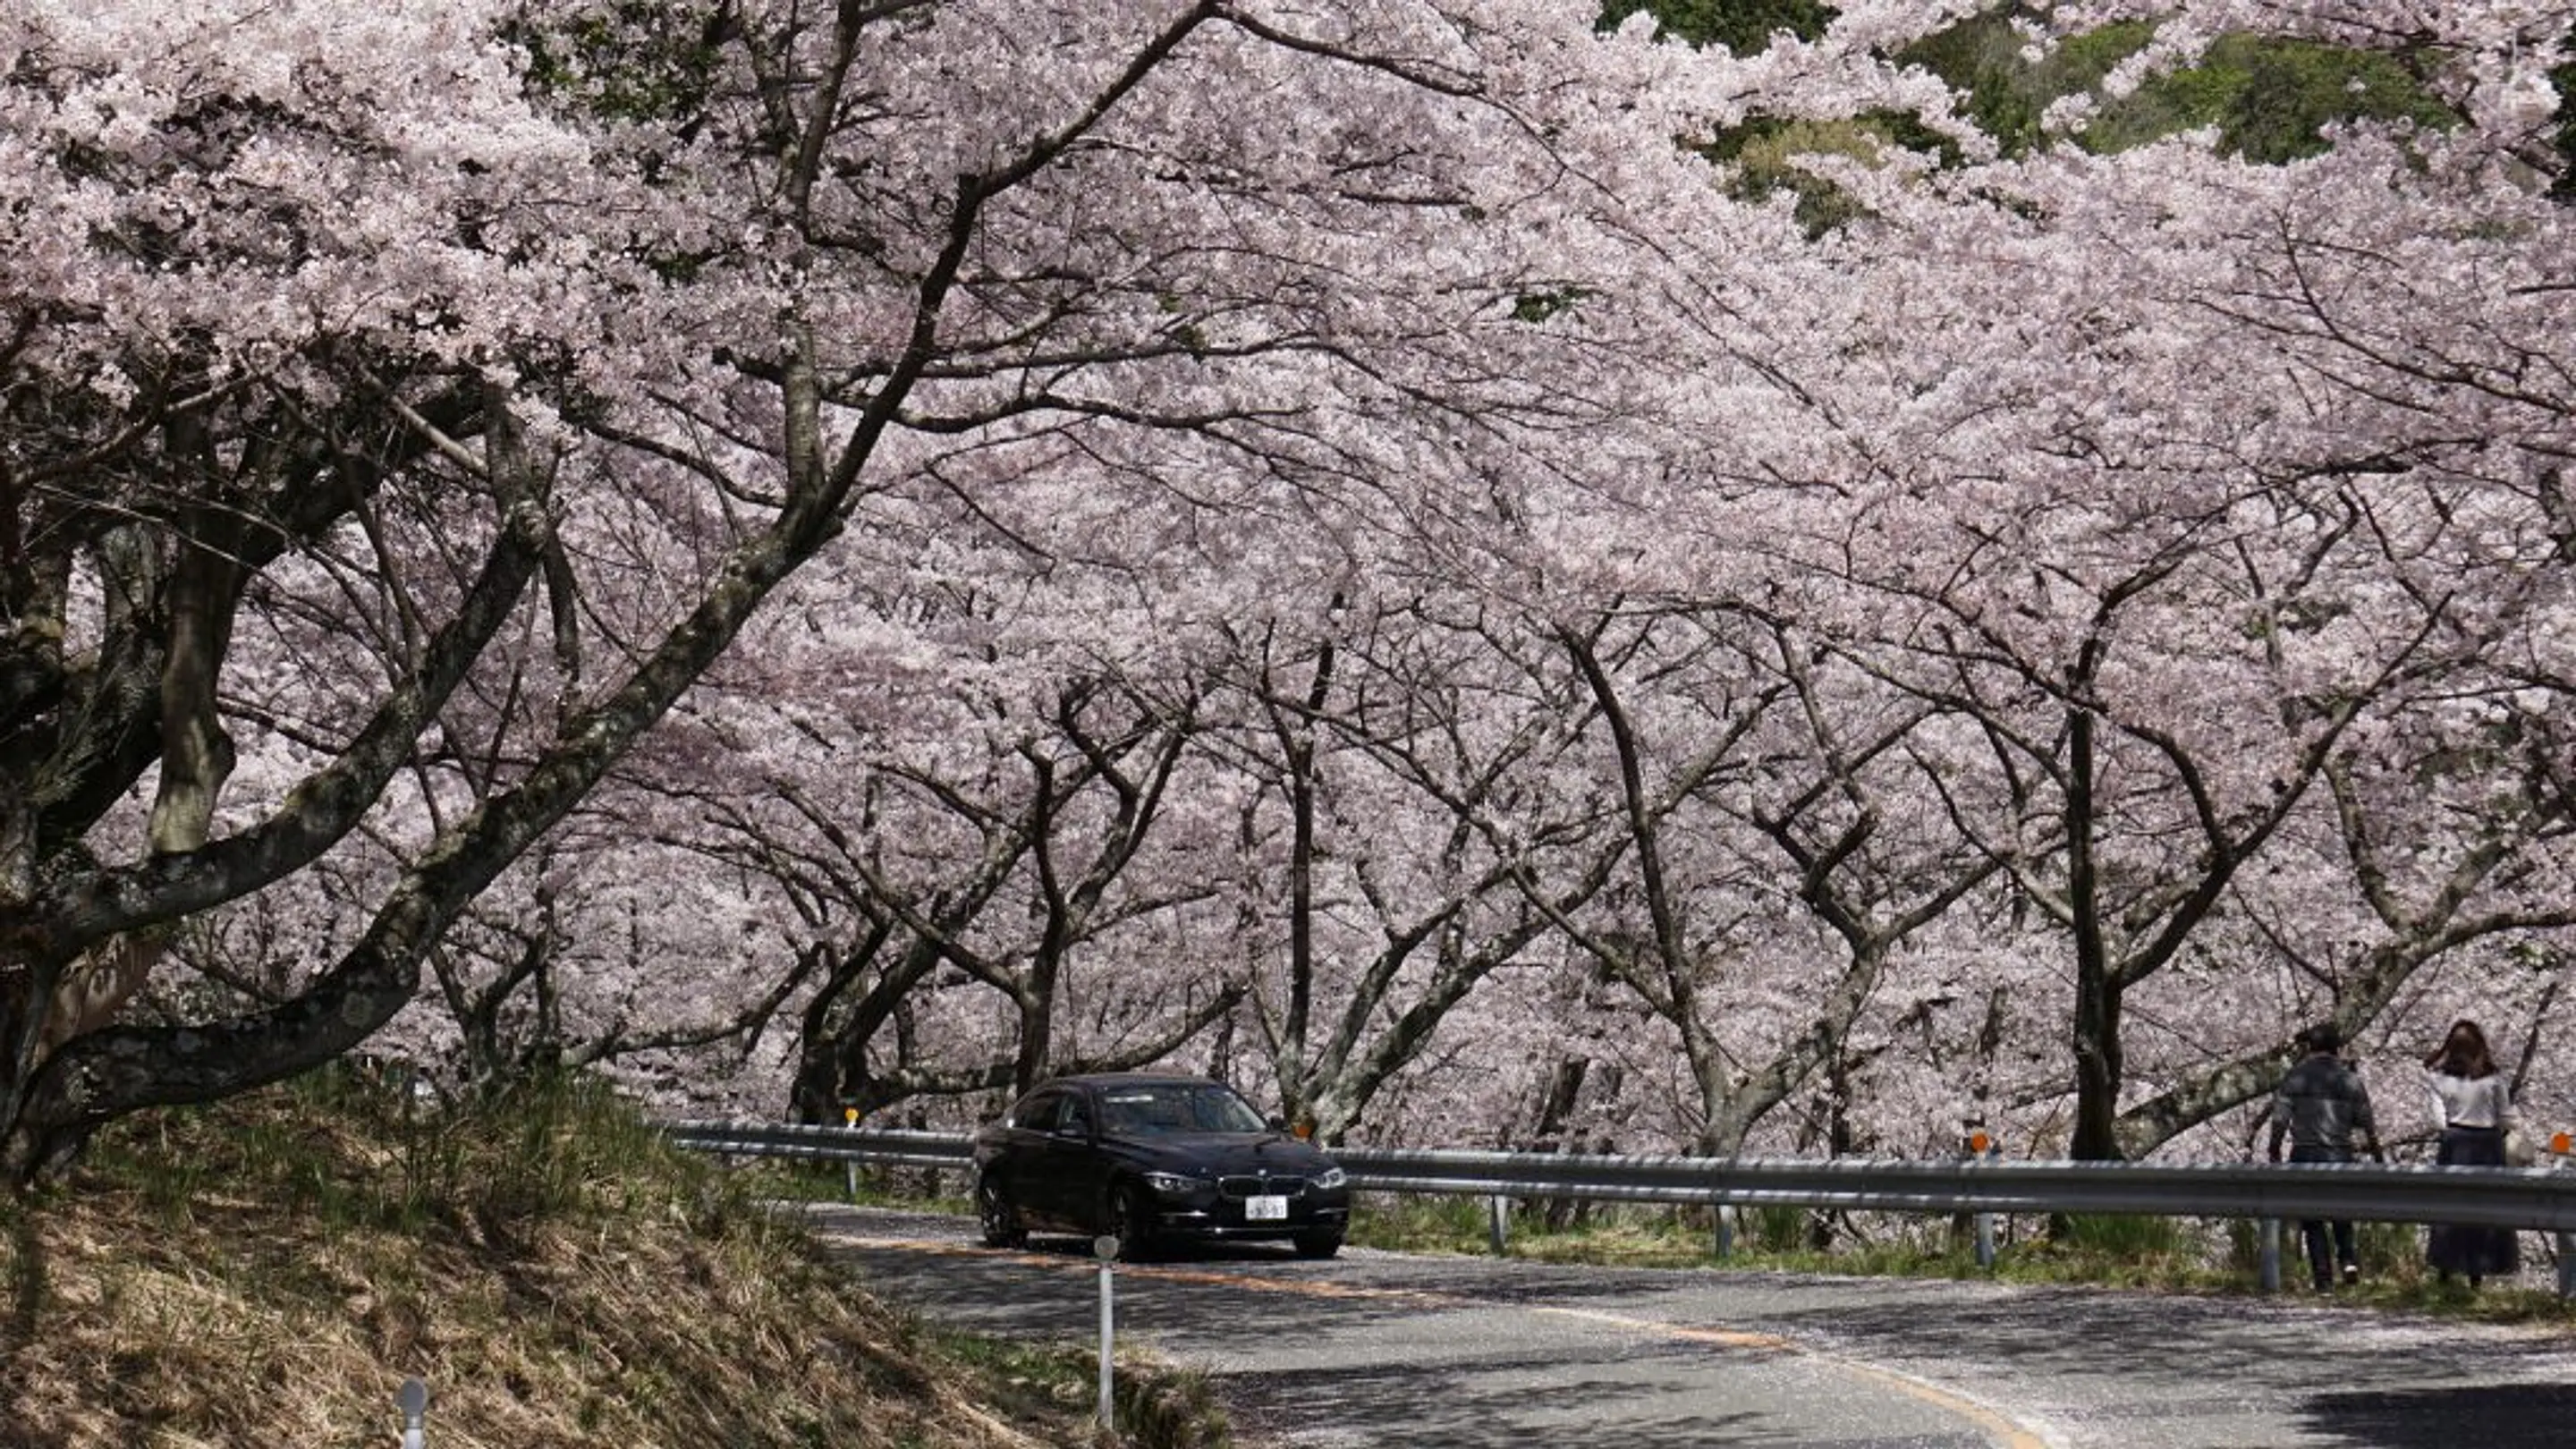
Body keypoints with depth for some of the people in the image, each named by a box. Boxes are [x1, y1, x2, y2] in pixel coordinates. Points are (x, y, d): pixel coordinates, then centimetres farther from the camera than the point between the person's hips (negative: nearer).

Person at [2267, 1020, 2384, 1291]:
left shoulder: (2296, 1076, -1)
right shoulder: (2350, 1078, 2)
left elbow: (2280, 1118, -5)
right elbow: (2366, 1121, 4)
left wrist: (2274, 1151, 3)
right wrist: (2377, 1153, 15)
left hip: (2305, 1153, -1)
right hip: (2340, 1154, 2)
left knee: (2312, 1220, 5)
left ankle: (2324, 1280, 1)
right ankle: (2348, 1257, 1)